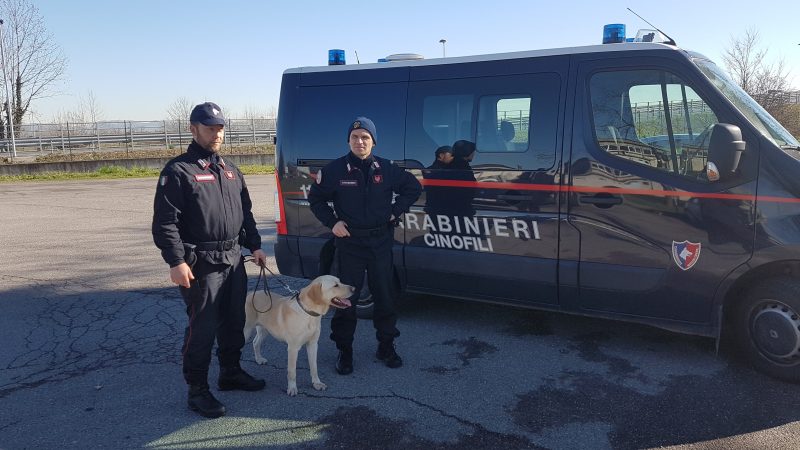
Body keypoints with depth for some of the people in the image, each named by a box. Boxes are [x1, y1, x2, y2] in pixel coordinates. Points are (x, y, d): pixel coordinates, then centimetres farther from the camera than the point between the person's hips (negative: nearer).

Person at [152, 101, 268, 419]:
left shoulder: (230, 170, 16)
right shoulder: (178, 171, -8)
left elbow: (245, 213, 22)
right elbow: (164, 222, -13)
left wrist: (254, 246, 15)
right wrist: (176, 262, -20)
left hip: (234, 260, 7)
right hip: (201, 265, -7)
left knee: (234, 321, 16)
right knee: (202, 328, -2)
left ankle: (231, 373, 33)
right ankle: (197, 390, 11)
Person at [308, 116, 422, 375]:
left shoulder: (386, 169, 1)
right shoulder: (335, 169, -3)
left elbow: (414, 188, 14)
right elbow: (315, 198, 8)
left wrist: (396, 212, 3)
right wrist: (332, 222, -3)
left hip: (381, 242, 2)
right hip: (349, 243, -2)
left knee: (384, 296, 9)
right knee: (346, 297, 2)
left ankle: (386, 346, 24)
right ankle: (344, 351, 15)